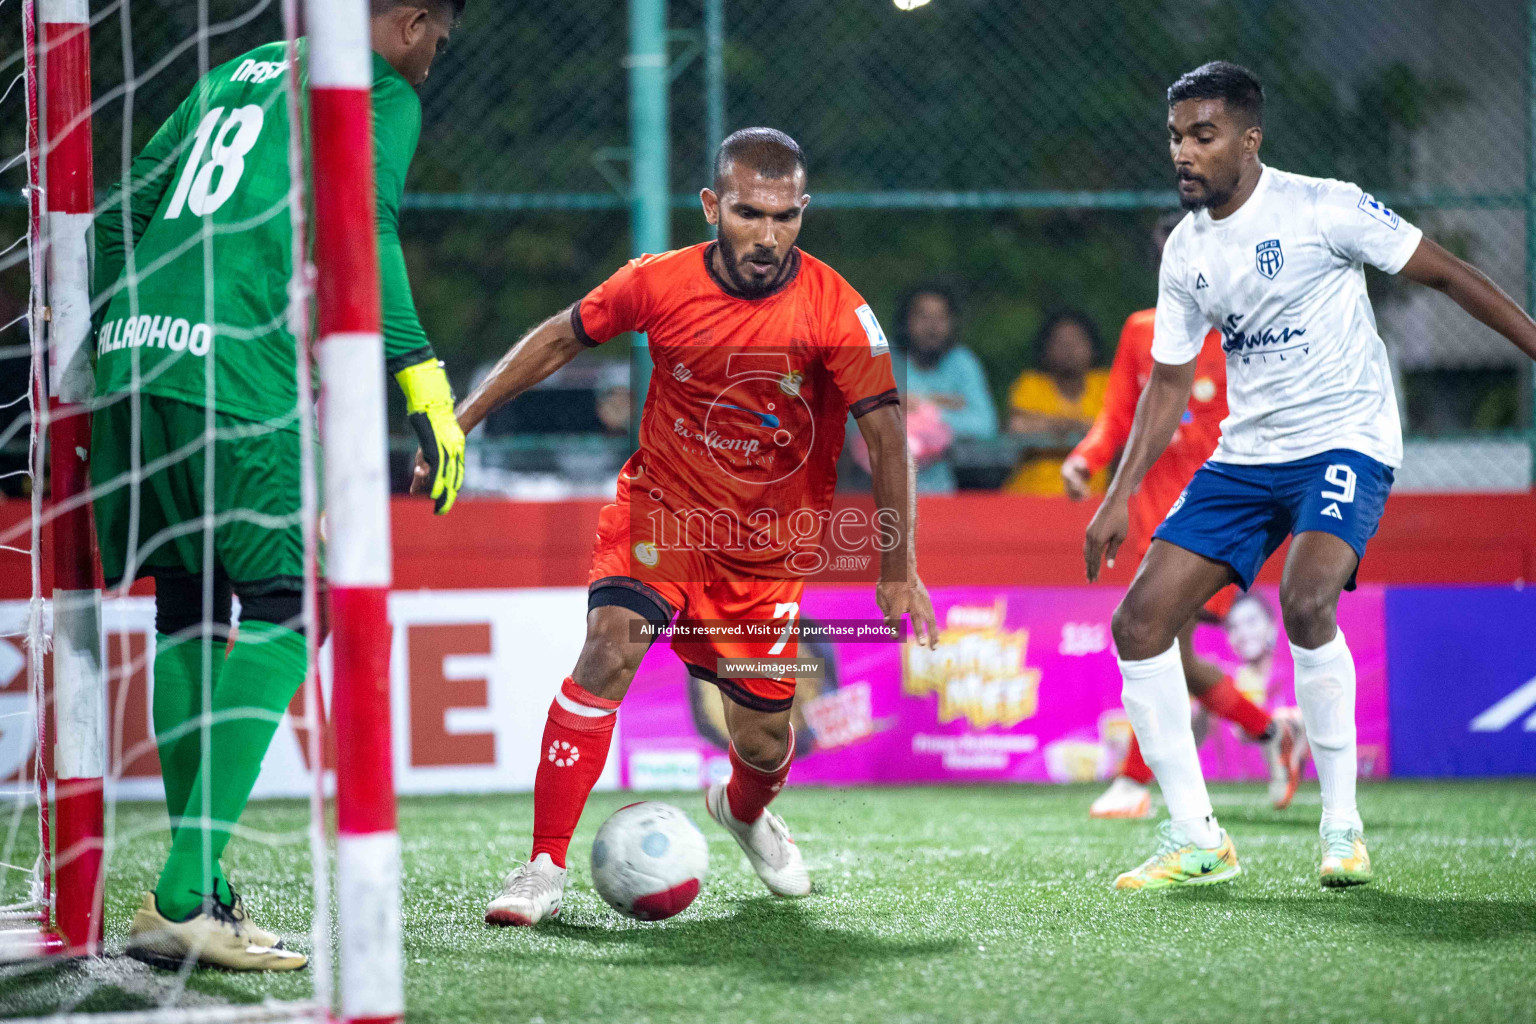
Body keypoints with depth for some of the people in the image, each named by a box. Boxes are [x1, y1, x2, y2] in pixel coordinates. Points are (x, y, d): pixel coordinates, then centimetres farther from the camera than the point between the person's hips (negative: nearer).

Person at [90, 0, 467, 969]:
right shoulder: (384, 96, 5)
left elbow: (124, 212, 27)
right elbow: (362, 231, -12)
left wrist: (96, 337, 32)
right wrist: (423, 378, -15)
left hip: (133, 352, 8)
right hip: (238, 378, -8)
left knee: (187, 612, 14)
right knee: (286, 612, -5)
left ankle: (195, 887, 16)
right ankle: (185, 902, -15)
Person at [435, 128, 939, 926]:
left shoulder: (833, 309, -18)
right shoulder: (660, 284, -15)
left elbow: (885, 432, -14)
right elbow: (560, 338, 2)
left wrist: (897, 567, -19)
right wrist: (459, 421, 2)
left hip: (767, 548, 1)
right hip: (659, 516, -1)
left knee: (764, 744, 5)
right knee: (608, 650, -26)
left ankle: (743, 809, 45)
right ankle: (545, 868, -20)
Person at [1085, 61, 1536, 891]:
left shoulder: (1321, 209, -11)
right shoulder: (1185, 251, 7)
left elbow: (1446, 275, -5)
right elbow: (1169, 383, 16)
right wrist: (1120, 498, 10)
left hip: (1346, 441, -6)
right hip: (1245, 454, 7)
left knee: (1305, 601, -32)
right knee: (1139, 622, -6)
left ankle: (1342, 825, -16)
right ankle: (1196, 840, 4)